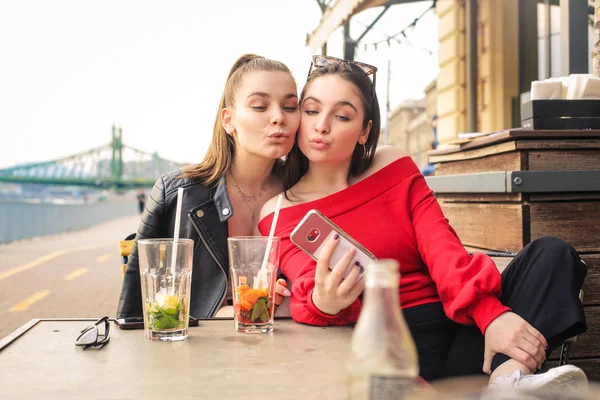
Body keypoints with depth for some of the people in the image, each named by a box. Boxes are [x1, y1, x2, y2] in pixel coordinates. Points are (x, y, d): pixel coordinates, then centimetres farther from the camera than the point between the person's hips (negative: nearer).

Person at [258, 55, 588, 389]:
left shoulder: (394, 167, 10)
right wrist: (323, 303, -37)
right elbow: (312, 290, -12)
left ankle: (510, 375, -39)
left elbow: (442, 250, -3)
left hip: (460, 330, 4)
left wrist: (491, 315, -21)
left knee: (551, 253, -16)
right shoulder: (278, 212, 4)